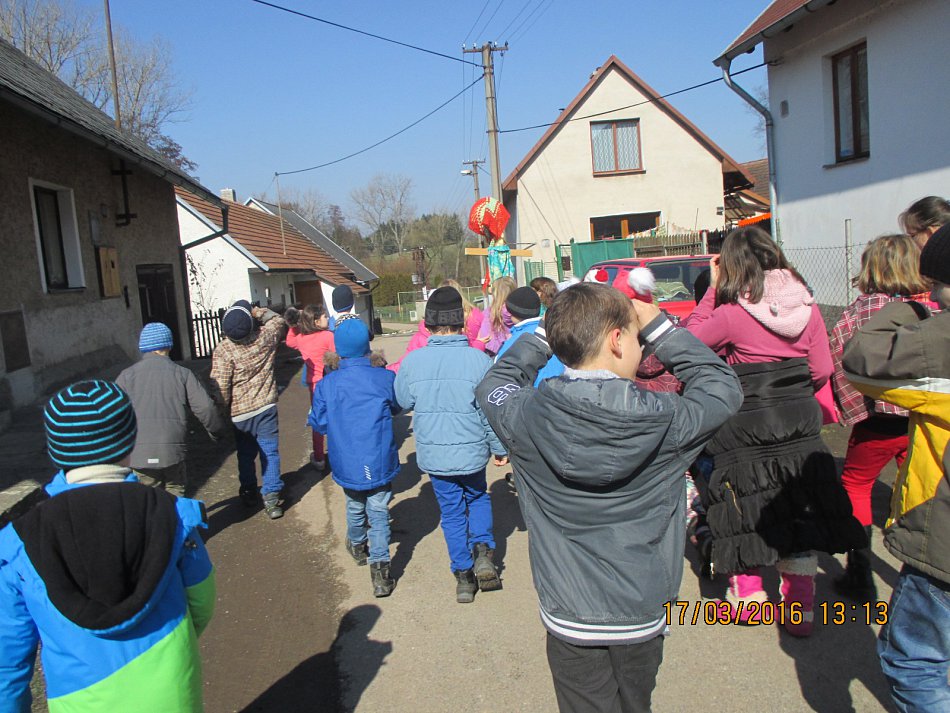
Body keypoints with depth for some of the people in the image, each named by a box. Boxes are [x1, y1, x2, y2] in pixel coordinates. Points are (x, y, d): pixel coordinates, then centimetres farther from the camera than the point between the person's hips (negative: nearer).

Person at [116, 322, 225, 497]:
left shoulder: (127, 376, 5)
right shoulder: (182, 374, 2)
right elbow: (205, 408, -2)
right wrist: (217, 431, 15)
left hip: (139, 456, 1)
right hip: (173, 452, 0)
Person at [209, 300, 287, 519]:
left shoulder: (223, 350, -17)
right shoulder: (266, 337, -9)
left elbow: (220, 388, -16)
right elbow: (278, 320, 14)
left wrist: (222, 412, 0)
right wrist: (258, 311, 1)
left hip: (240, 412, 0)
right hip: (266, 407, 0)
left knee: (246, 454, 18)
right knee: (270, 452, 4)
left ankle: (249, 492, 33)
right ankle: (271, 498, 2)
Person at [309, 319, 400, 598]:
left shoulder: (326, 384, -10)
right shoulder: (385, 378, -9)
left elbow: (319, 423, -1)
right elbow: (396, 407, 10)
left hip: (348, 465, 2)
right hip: (380, 462, -1)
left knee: (355, 507, 25)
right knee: (379, 514, 8)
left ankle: (357, 546, 49)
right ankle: (380, 569, 1)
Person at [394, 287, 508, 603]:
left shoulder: (412, 361, -11)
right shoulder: (478, 359, -16)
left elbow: (403, 401, 5)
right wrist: (500, 448, 4)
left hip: (433, 454, 1)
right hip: (471, 451, -1)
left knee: (452, 512, 17)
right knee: (479, 498, 26)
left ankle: (463, 576, 22)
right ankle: (482, 548, 8)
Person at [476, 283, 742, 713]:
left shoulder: (527, 418, -18)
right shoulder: (663, 420, -20)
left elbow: (493, 385, 5)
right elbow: (724, 388, 0)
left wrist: (546, 334, 3)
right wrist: (657, 326, -1)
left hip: (569, 619, 0)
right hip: (641, 615, 0)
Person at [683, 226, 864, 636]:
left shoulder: (733, 313, -14)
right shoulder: (807, 308, 0)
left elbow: (690, 338, 1)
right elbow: (822, 371, 4)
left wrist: (713, 288, 0)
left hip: (747, 429, -4)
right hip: (801, 430, 5)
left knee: (746, 512, 13)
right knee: (799, 518, 13)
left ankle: (749, 596, 26)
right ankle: (801, 610, 23)